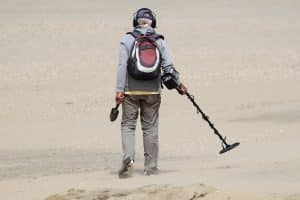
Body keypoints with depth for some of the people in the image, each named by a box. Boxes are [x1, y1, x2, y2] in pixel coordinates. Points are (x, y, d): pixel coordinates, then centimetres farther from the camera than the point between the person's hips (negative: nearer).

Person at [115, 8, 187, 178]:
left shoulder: (127, 40, -2)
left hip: (131, 90, -1)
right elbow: (168, 66, -1)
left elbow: (122, 66, -8)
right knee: (150, 127, 8)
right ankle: (151, 166, 10)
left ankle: (128, 157, -18)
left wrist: (120, 90, -8)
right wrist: (178, 84, 10)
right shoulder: (159, 41, 3)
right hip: (153, 91, 1)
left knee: (128, 125, 5)